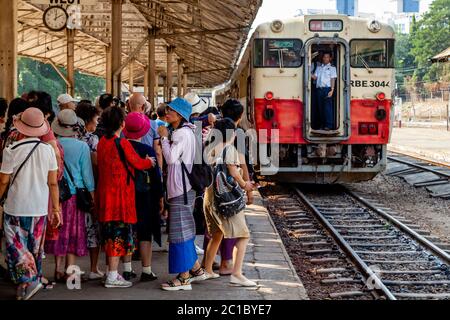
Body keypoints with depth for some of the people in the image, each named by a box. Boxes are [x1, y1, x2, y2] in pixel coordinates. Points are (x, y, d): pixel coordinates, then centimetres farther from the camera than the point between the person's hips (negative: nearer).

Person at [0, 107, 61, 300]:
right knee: (36, 247, 16)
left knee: (17, 246, 4)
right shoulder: (47, 150, -4)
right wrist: (56, 208, 7)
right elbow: (53, 183, 0)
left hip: (16, 207, -4)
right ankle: (35, 278, 26)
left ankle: (27, 280, -11)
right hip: (40, 208, 4)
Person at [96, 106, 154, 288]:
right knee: (119, 233, -3)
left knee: (110, 234, 15)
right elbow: (138, 163, -8)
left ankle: (111, 272, 23)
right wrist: (150, 161, 14)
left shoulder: (102, 142, 7)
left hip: (105, 193, 8)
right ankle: (112, 277, -2)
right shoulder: (122, 143, -16)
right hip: (121, 192, -8)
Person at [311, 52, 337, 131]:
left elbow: (333, 79, 0)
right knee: (321, 107, 5)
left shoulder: (332, 68, 7)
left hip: (327, 89, -5)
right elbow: (315, 77, 13)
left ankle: (329, 125, -9)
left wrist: (332, 90, -10)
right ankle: (322, 124, 13)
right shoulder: (319, 67, 20)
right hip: (319, 89, 5)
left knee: (328, 107, -9)